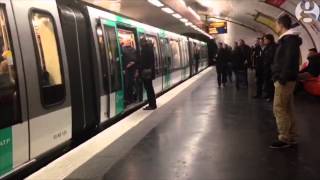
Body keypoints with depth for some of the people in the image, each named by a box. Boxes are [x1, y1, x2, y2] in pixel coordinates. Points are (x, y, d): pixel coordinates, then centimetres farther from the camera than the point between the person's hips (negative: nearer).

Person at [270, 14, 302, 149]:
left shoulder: (289, 39, -14)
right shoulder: (289, 39, 17)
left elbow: (289, 61, -24)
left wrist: (282, 78, -24)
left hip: (284, 80, -10)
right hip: (286, 79, 10)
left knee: (279, 108, -7)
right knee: (287, 108, 13)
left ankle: (284, 139, -2)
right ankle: (291, 137, 19)